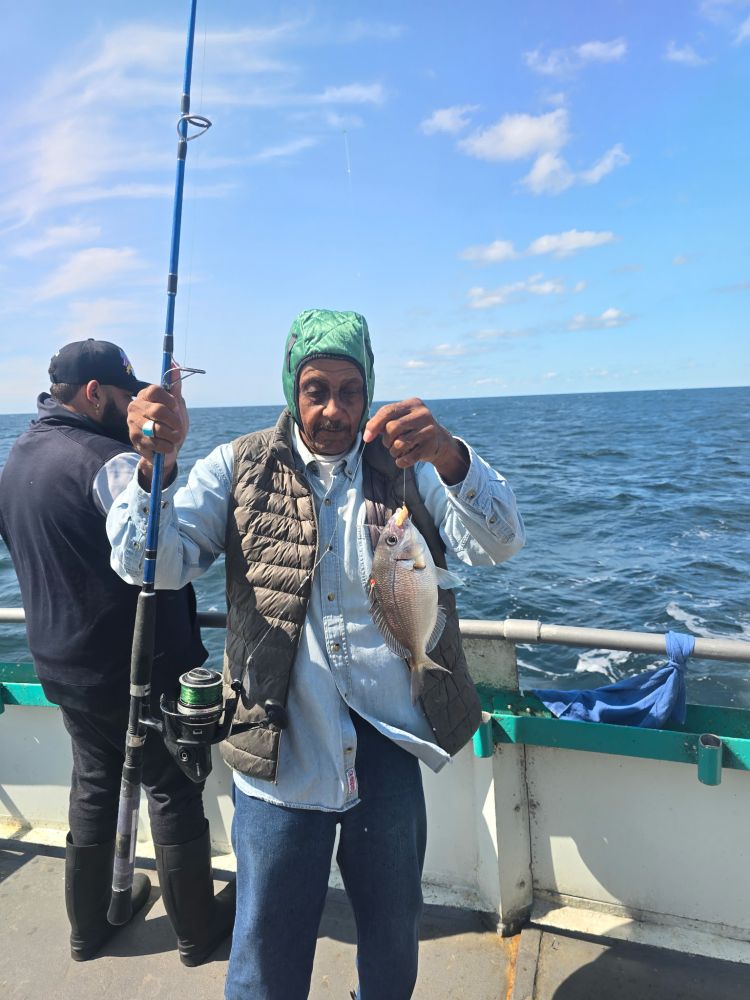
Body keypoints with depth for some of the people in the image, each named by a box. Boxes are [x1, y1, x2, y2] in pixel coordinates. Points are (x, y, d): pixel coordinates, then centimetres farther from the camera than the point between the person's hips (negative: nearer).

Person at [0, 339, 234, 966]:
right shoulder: (108, 460, -23)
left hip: (62, 665, 8)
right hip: (139, 668, -8)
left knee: (93, 786, 23)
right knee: (173, 793, 10)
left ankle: (89, 926, 40)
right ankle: (198, 930, 29)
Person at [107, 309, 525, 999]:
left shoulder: (407, 466, 0)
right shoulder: (241, 468, -1)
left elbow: (499, 543, -14)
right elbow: (151, 564, -11)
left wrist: (450, 458, -34)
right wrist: (155, 466, -30)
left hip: (388, 744, 2)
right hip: (281, 745, -1)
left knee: (393, 931, 24)